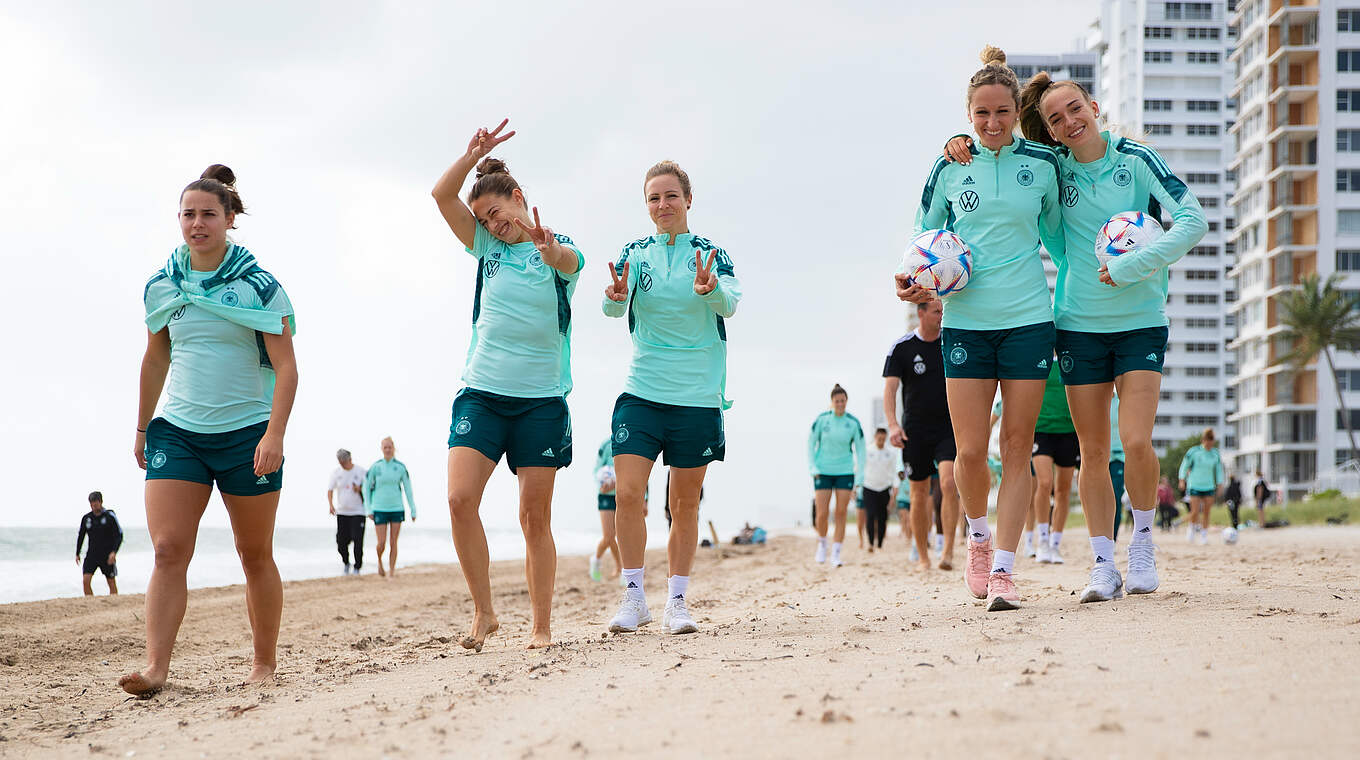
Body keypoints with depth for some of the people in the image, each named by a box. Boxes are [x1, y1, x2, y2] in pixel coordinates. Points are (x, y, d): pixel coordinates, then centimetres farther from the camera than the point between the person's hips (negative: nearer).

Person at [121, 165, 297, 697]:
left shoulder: (259, 287, -5)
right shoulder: (161, 287, 7)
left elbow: (285, 366, -8)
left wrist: (275, 433, -19)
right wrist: (141, 427, 21)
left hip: (246, 432, -3)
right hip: (177, 432, 3)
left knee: (255, 555, 7)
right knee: (168, 550, -11)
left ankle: (265, 661, 19)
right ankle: (156, 666, -16)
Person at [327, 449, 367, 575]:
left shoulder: (362, 472, -2)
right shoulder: (336, 473, 5)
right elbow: (330, 490, 5)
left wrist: (360, 489, -17)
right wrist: (331, 505, -11)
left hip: (358, 512, -2)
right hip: (342, 512, 2)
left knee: (357, 540, -11)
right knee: (341, 542, 0)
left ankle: (357, 567, 0)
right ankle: (346, 563, 25)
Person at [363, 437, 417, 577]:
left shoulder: (400, 467, 0)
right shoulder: (375, 467, -3)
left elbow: (408, 489, 6)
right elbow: (366, 488, 4)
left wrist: (413, 510, 5)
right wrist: (369, 509, -1)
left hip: (397, 509, 1)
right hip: (380, 509, -1)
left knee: (393, 543, 1)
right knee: (381, 543, -4)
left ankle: (391, 570, 10)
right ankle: (379, 561, 26)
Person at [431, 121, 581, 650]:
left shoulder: (559, 250, 0)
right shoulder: (487, 246, 11)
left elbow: (567, 261, -26)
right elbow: (442, 195, 0)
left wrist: (548, 247, -48)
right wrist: (474, 154, -13)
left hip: (541, 399, -3)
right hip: (482, 392, 3)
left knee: (535, 516, -1)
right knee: (460, 499, -13)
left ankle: (542, 627, 5)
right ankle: (483, 612, -3)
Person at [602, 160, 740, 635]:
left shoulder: (710, 254, 1)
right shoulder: (635, 254, 5)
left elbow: (730, 304, -16)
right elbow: (611, 308, -9)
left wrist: (709, 290, -39)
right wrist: (616, 296, -33)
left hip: (698, 395, 0)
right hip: (641, 392, 1)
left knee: (685, 504, 5)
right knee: (628, 494, -12)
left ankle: (676, 603, 14)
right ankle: (633, 597, 0)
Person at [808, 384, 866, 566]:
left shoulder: (853, 423, -3)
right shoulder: (821, 419, -5)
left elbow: (860, 449, 4)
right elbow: (810, 443, 4)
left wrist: (860, 476, 0)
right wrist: (812, 467, -4)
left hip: (845, 472, 1)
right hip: (823, 472, -1)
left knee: (841, 513, -4)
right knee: (822, 514, -6)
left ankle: (836, 555, 1)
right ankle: (822, 543, 23)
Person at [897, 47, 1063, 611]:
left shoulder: (1042, 163, 3)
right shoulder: (950, 167, 3)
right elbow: (925, 233, 14)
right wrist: (913, 280, -4)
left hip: (1029, 319, 0)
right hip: (966, 321, 0)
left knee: (1017, 447, -1)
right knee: (969, 450, -4)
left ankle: (1002, 570, 3)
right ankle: (979, 537, 25)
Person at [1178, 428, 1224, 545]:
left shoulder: (1215, 454, 5)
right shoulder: (1194, 451, -5)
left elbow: (1219, 470, 15)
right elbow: (1185, 465, 2)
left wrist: (1220, 484, 12)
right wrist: (1182, 480, 0)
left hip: (1209, 487, 3)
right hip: (1195, 486, -3)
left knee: (1206, 512, -1)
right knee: (1195, 511, -10)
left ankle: (1204, 535, 10)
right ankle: (1193, 528, 19)